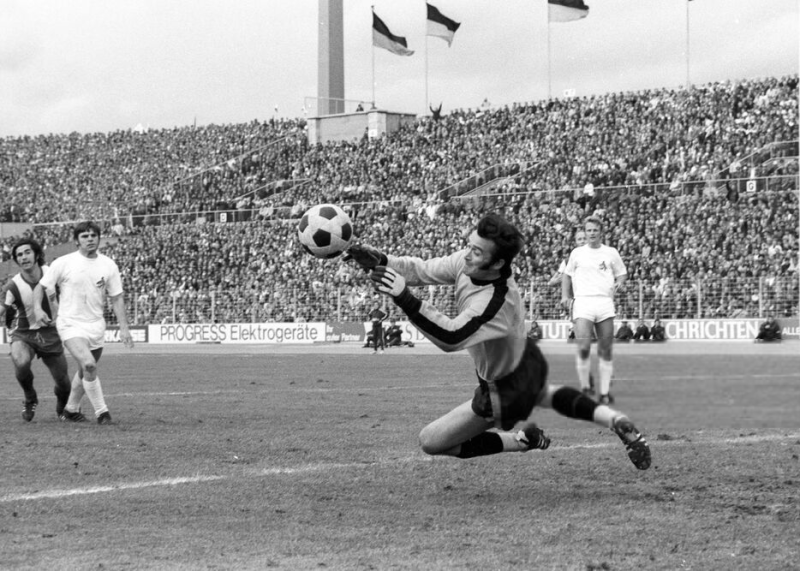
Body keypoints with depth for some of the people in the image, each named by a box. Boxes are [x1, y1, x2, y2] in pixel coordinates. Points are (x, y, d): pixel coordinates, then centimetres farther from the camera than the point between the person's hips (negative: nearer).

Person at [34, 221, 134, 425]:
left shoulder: (108, 265, 1)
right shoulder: (63, 263, -7)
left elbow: (116, 298, 5)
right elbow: (41, 286, 3)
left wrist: (124, 328, -1)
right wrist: (38, 308, -14)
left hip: (96, 325, 4)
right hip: (71, 324, -4)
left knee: (85, 370, 14)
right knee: (88, 364, -22)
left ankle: (71, 408, 37)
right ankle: (101, 412, -13)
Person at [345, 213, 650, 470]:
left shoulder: (494, 303, -43)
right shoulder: (467, 262, -20)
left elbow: (450, 337, -55)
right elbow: (422, 269, -10)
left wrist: (405, 298, -63)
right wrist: (379, 261, -26)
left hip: (505, 393, -9)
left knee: (431, 442, 2)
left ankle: (522, 440, 2)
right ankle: (615, 421, 31)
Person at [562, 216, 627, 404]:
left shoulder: (611, 253, 12)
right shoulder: (577, 253, 11)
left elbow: (622, 273, 19)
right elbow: (567, 275, 19)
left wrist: (619, 283, -2)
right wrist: (565, 295, 6)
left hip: (605, 303, 1)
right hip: (583, 302, -1)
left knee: (605, 351, 1)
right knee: (583, 348, -15)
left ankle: (604, 392, 5)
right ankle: (584, 388, -5)